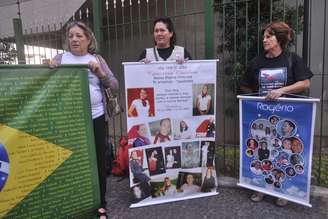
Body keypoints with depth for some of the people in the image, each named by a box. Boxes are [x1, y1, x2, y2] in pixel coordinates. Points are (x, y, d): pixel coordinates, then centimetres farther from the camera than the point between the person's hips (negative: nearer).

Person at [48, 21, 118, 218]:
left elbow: (115, 88, 3)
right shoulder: (61, 58, 8)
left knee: (99, 160, 6)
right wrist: (50, 69, -12)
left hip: (96, 117, 0)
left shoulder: (97, 59, 8)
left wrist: (101, 73, -14)